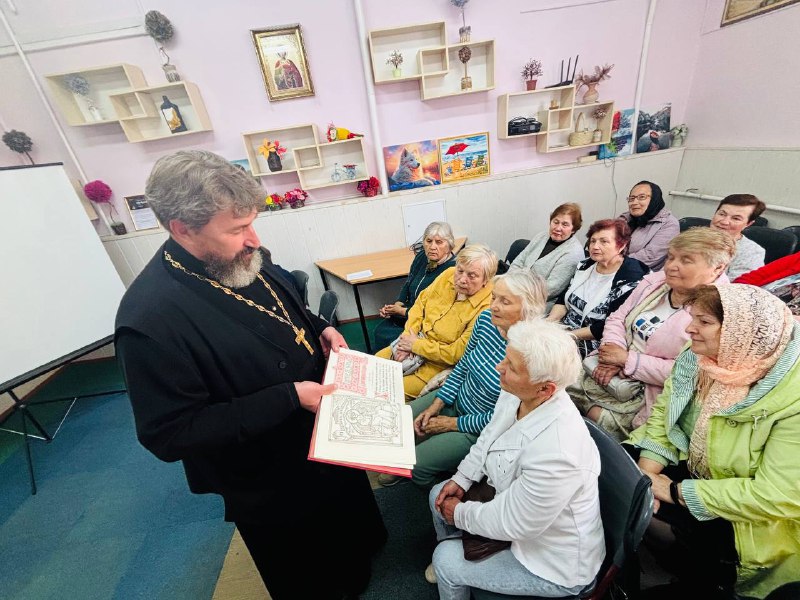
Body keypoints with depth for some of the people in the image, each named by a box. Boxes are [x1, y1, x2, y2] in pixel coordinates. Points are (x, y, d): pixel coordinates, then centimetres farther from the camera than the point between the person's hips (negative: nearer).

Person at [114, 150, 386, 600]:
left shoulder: (243, 260, -9)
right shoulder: (151, 318, -33)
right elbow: (170, 435, -28)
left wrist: (321, 328, -8)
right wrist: (288, 397, -32)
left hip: (326, 435, 9)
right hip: (272, 489, -8)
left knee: (351, 520, 37)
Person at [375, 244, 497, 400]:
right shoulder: (448, 275, -7)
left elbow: (458, 353, -25)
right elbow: (421, 303, 3)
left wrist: (416, 345, -18)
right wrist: (408, 336, -9)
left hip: (439, 363, -6)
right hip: (416, 341, 7)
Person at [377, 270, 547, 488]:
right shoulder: (486, 319, -13)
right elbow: (463, 365, 1)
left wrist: (454, 424, -13)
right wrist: (436, 404, -4)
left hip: (480, 429, -6)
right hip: (455, 398, 6)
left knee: (418, 464, -10)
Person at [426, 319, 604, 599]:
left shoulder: (556, 454, -41)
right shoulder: (516, 395, -18)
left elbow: (510, 524, -27)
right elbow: (488, 438, 2)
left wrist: (459, 513, -12)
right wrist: (461, 480, -2)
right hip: (513, 501, 7)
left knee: (446, 561, -3)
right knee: (439, 494, 13)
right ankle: (449, 567, 43)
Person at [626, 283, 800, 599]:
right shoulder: (697, 356, -11)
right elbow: (661, 418, -5)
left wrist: (676, 491, -23)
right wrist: (645, 477, -17)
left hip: (751, 518, -4)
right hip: (692, 467, 5)